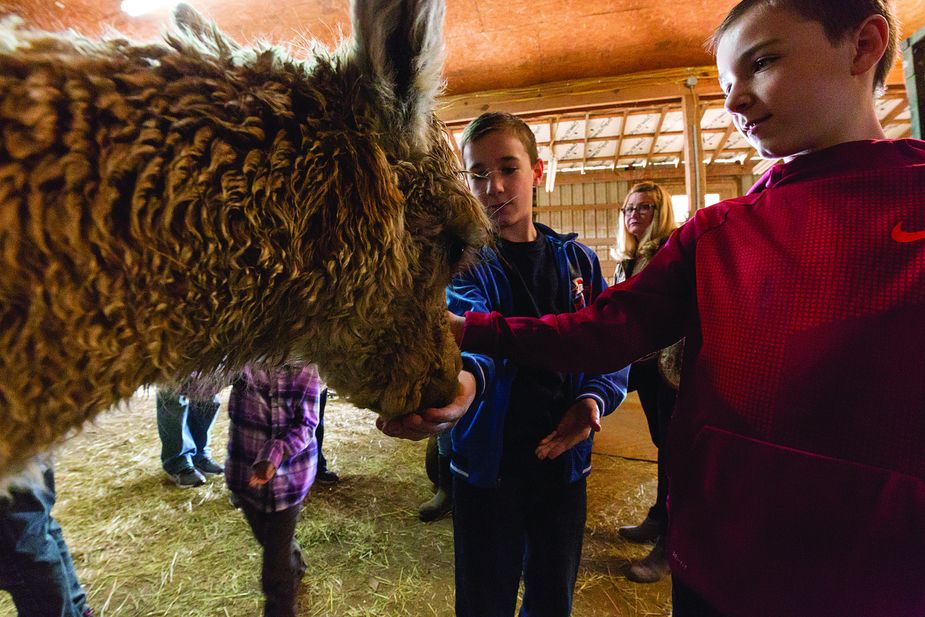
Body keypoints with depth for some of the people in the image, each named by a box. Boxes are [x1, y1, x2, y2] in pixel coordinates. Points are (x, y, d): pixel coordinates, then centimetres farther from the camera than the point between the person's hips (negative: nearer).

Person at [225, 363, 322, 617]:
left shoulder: (304, 367, -13)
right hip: (244, 470, 3)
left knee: (277, 555, 5)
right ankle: (295, 568, 56)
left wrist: (275, 455, -29)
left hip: (288, 474, -3)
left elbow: (306, 424, -15)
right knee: (266, 538, 26)